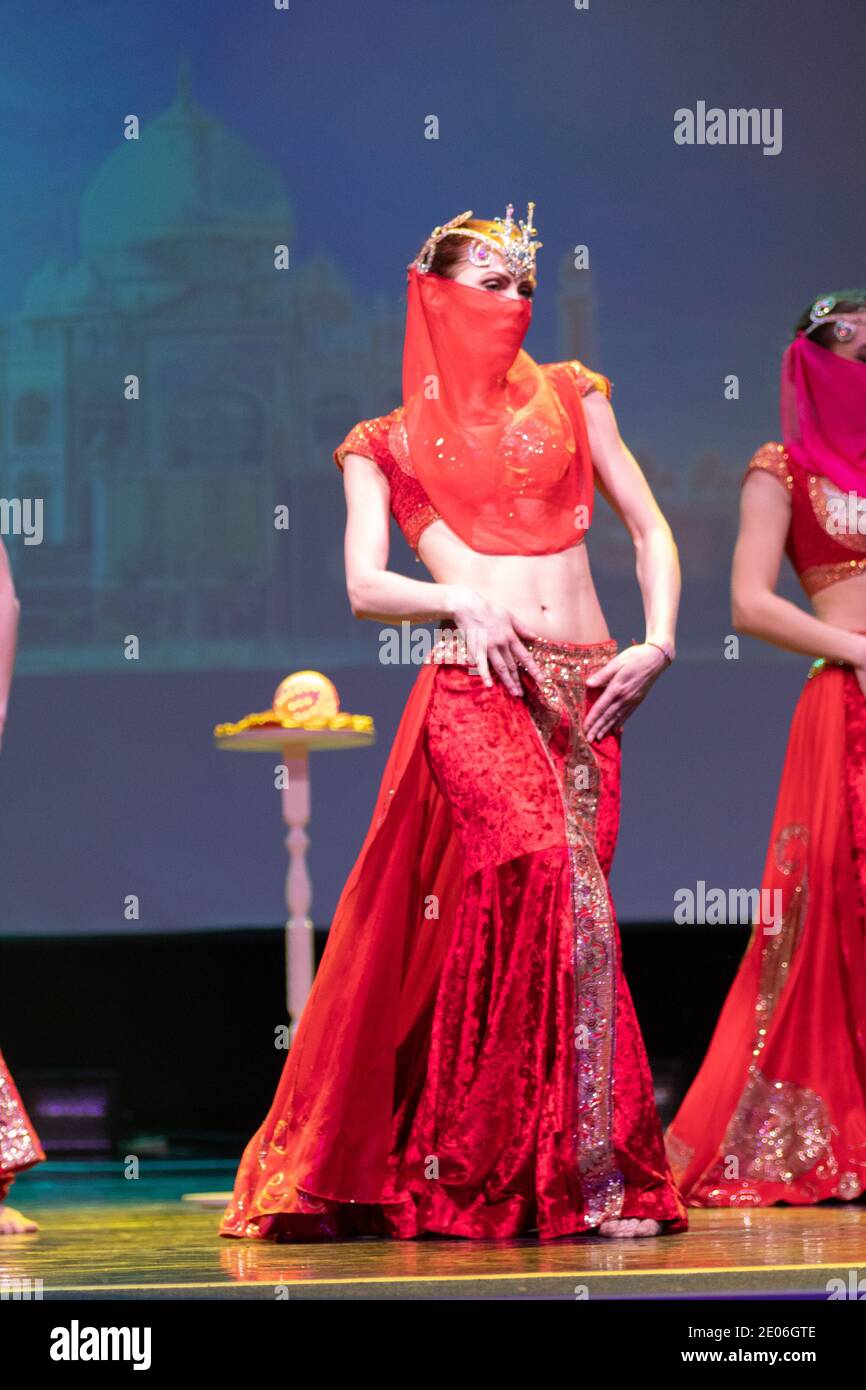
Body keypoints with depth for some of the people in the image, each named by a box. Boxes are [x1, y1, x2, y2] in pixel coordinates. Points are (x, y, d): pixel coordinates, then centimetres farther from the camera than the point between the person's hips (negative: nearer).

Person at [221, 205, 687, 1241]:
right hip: (476, 689, -4)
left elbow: (651, 528, 18)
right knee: (559, 886, -23)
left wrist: (658, 641, 3)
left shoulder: (567, 398, 19)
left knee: (561, 906, -4)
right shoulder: (388, 444, 13)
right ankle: (595, 1173, -18)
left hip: (587, 691, 4)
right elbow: (364, 587, 3)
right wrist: (460, 600, -14)